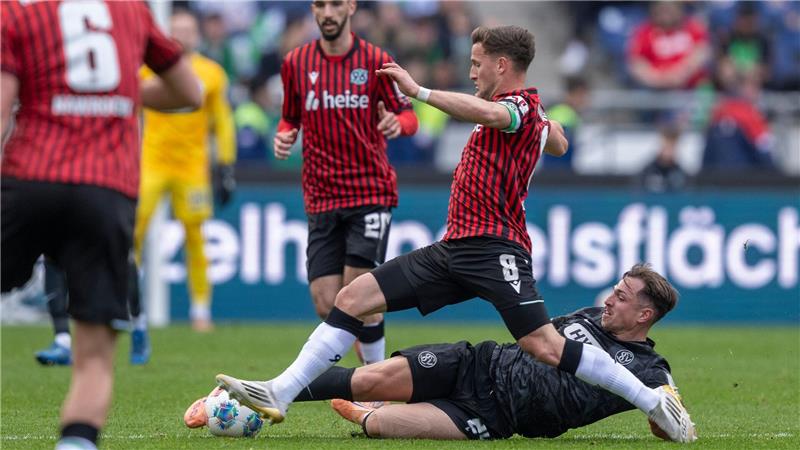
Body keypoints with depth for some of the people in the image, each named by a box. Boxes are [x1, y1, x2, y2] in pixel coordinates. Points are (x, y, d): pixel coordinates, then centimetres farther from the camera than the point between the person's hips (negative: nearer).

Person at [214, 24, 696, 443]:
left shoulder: (521, 102, -8)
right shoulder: (533, 111, 20)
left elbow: (491, 114, -34)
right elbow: (558, 142, 42)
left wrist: (419, 91, -36)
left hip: (494, 249, -10)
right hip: (454, 248, 10)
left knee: (546, 347, -19)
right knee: (353, 296, 0)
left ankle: (656, 401, -5)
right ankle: (280, 394, -4)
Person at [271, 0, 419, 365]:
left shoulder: (376, 61, -1)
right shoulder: (296, 63, 6)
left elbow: (408, 116, 2)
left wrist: (398, 123, -21)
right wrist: (284, 136, -4)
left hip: (371, 193, -3)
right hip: (320, 199, 3)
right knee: (326, 305, -3)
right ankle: (372, 364, 19)